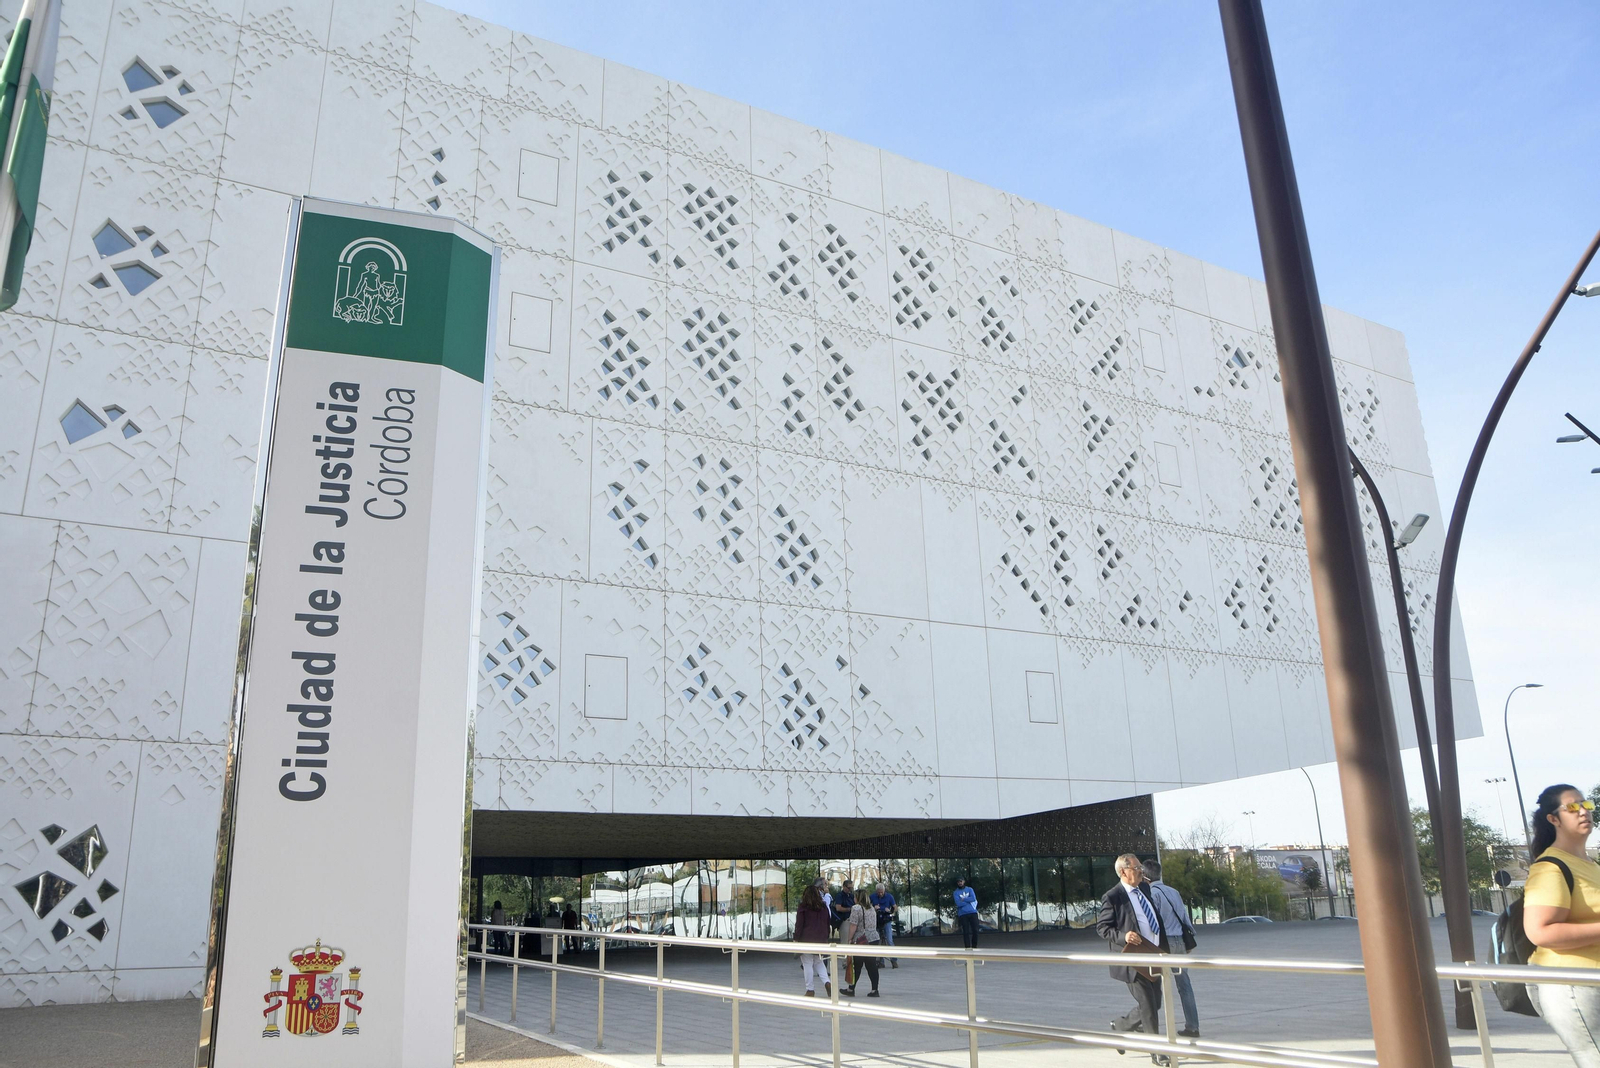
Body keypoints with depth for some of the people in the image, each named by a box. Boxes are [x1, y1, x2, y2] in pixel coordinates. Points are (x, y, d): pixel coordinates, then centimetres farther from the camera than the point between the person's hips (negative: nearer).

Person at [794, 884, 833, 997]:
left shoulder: (802, 908, -8)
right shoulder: (824, 907, 7)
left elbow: (799, 925, -9)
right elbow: (828, 923, 12)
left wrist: (796, 939, -4)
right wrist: (826, 937, 20)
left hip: (806, 940, -5)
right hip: (821, 940, 5)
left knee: (807, 964, 2)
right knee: (819, 962, 18)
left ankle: (810, 990, 4)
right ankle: (827, 982, -1)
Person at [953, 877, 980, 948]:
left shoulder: (970, 889, 10)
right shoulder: (956, 893, 4)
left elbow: (973, 898, -6)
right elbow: (959, 904, -10)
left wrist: (963, 899, -7)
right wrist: (969, 901, -8)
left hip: (973, 912, 2)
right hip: (963, 914, -2)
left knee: (975, 930, 0)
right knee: (966, 932, -5)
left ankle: (974, 947, 13)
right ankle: (967, 948, -3)